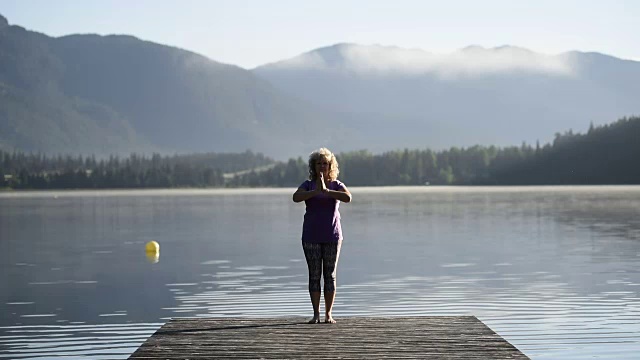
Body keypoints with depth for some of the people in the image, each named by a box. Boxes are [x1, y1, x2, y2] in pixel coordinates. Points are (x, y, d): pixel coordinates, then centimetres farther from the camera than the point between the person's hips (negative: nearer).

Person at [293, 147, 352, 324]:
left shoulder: (336, 185, 2)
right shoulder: (308, 185, 4)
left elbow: (348, 197, -19)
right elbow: (296, 197, -16)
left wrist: (326, 190, -25)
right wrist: (316, 191, -26)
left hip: (332, 236, 0)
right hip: (311, 237, 0)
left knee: (330, 275, 1)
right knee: (314, 275, 0)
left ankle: (328, 314, 7)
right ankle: (316, 314, 4)